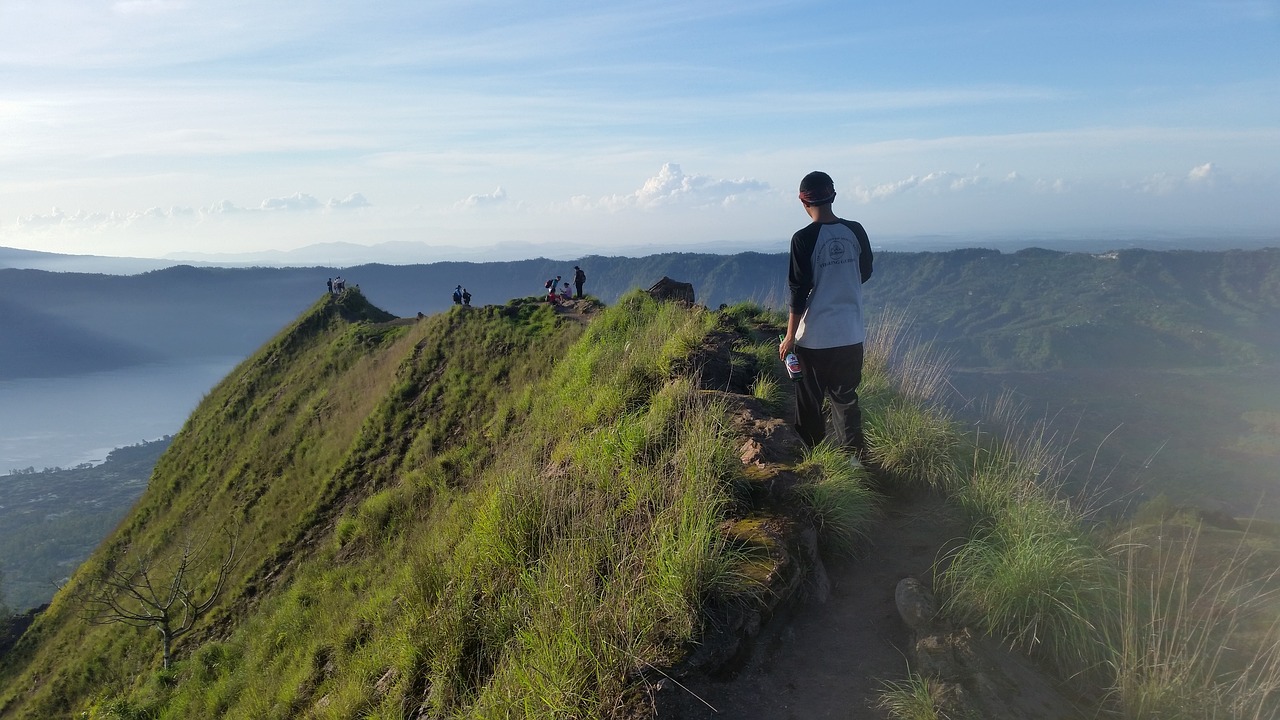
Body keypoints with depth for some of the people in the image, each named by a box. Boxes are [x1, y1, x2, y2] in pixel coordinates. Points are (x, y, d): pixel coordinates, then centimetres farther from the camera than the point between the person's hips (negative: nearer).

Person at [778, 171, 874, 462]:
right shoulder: (855, 231, 0)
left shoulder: (804, 238, -14)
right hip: (852, 335, 4)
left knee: (810, 402, 12)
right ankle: (855, 457, 14)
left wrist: (790, 336, -5)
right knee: (845, 397, 15)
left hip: (815, 337, -4)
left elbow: (799, 290, -13)